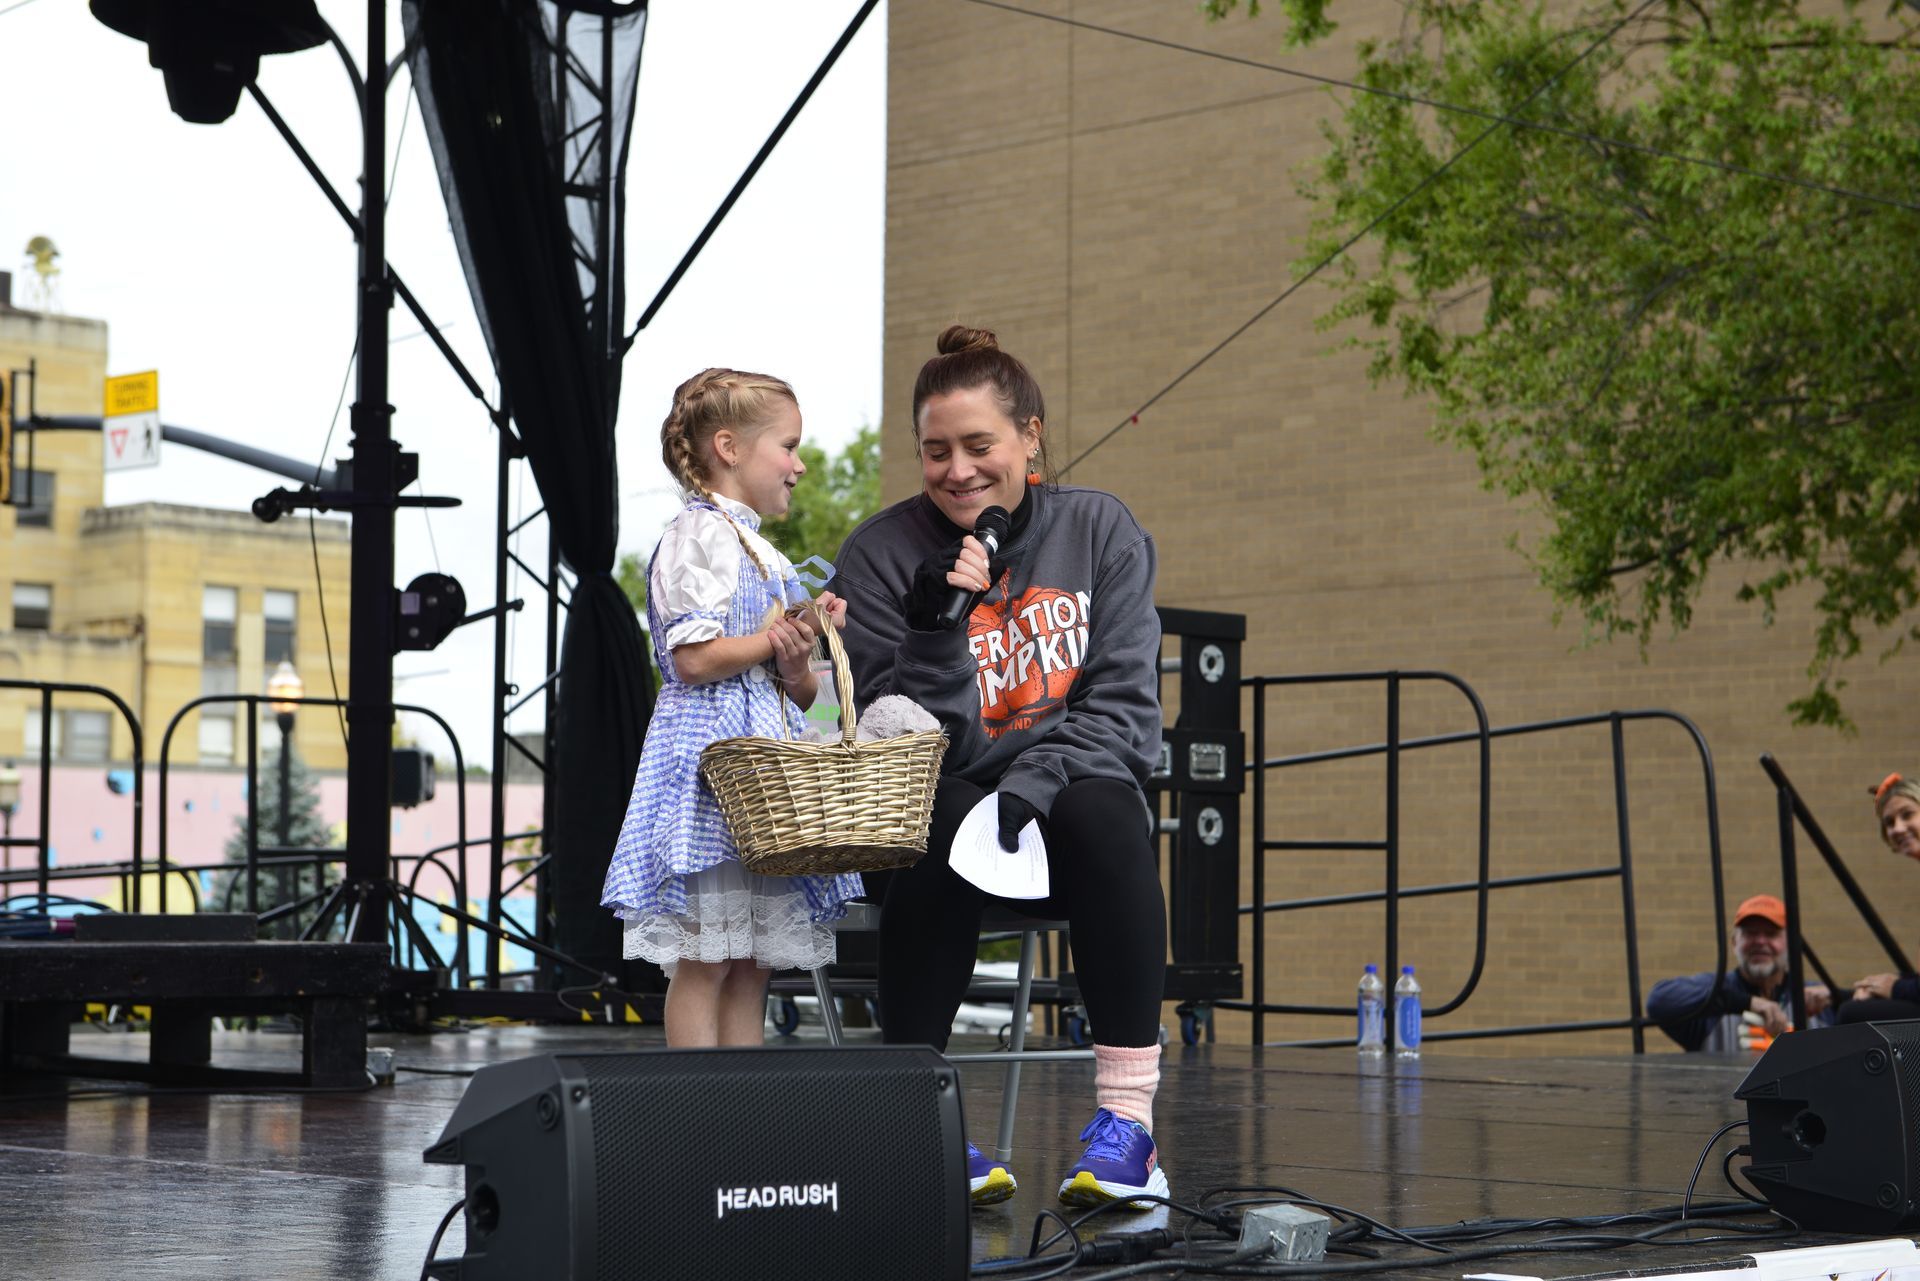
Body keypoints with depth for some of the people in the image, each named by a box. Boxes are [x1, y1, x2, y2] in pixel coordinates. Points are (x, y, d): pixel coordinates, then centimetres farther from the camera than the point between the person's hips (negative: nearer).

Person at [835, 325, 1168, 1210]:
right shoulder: (881, 555, -1)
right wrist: (936, 629, -22)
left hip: (1064, 812, 1)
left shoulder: (1101, 531, 3)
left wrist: (1029, 784, -21)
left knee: (1105, 809, -33)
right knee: (939, 822, -35)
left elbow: (1123, 705, -4)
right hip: (939, 809, -1)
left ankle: (1128, 1118, -33)